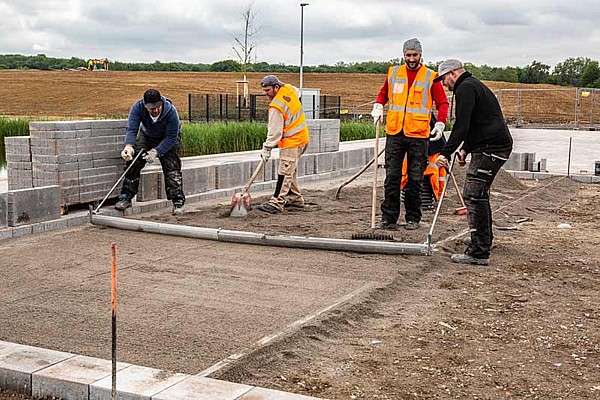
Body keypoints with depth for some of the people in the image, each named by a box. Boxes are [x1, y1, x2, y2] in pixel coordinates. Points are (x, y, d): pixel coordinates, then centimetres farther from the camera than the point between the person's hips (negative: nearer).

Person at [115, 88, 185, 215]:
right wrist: (129, 146, -54)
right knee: (133, 162, -10)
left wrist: (156, 152, -40)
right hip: (147, 136, 3)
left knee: (172, 167, -16)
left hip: (169, 139, -2)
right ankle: (126, 197, -1)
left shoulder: (171, 111, -36)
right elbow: (131, 129, -34)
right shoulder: (137, 107, -30)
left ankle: (178, 202, -11)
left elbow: (171, 138, -30)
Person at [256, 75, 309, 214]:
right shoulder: (289, 89, 1)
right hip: (302, 137, 10)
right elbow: (297, 92, 27)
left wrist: (266, 149, -14)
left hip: (291, 142, -10)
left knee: (284, 172, -9)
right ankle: (295, 199, 26)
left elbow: (274, 132, -21)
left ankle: (276, 203, -9)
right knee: (291, 171, 18)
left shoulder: (276, 107, -24)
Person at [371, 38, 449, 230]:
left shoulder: (430, 77, 1)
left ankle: (413, 218, 13)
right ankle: (388, 218, 6)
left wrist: (440, 123, -12)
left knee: (415, 179, 4)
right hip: (394, 134, 2)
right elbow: (383, 93, 25)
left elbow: (442, 102, 3)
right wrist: (378, 106, 6)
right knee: (391, 177, 1)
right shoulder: (393, 73, 10)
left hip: (418, 135, -2)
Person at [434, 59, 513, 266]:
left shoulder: (465, 88, -10)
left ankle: (479, 252, -15)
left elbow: (461, 125, -21)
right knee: (479, 193, 22)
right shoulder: (473, 85, 24)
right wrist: (465, 149, 19)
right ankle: (485, 239, 36)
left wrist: (445, 153, -21)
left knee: (474, 195, -13)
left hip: (490, 148, -11)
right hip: (495, 145, 11)